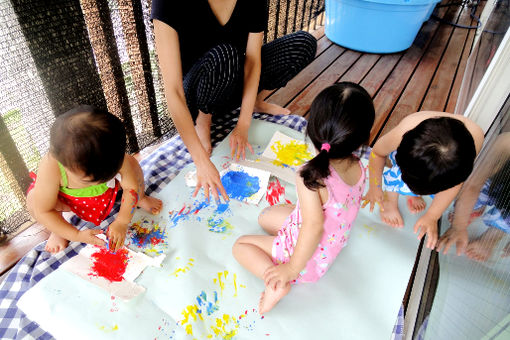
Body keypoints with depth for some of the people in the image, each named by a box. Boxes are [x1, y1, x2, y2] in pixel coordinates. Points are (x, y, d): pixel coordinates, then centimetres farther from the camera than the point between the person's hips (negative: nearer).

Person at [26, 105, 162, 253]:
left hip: (108, 192, 1)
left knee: (131, 163, -22)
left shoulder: (116, 157, -39)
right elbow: (43, 211, -30)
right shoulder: (50, 168, -42)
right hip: (71, 200, -1)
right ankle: (58, 231, 3)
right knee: (33, 200, -27)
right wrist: (76, 235, -32)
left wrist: (122, 222, -33)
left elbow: (132, 187, -25)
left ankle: (140, 199, 8)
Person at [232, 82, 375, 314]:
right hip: (334, 244, 7)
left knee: (240, 245, 6)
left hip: (310, 257, -7)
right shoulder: (358, 168, -14)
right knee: (265, 217, 21)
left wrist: (292, 269, -26)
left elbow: (313, 226, -39)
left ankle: (277, 284, -12)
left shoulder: (310, 175, -37)